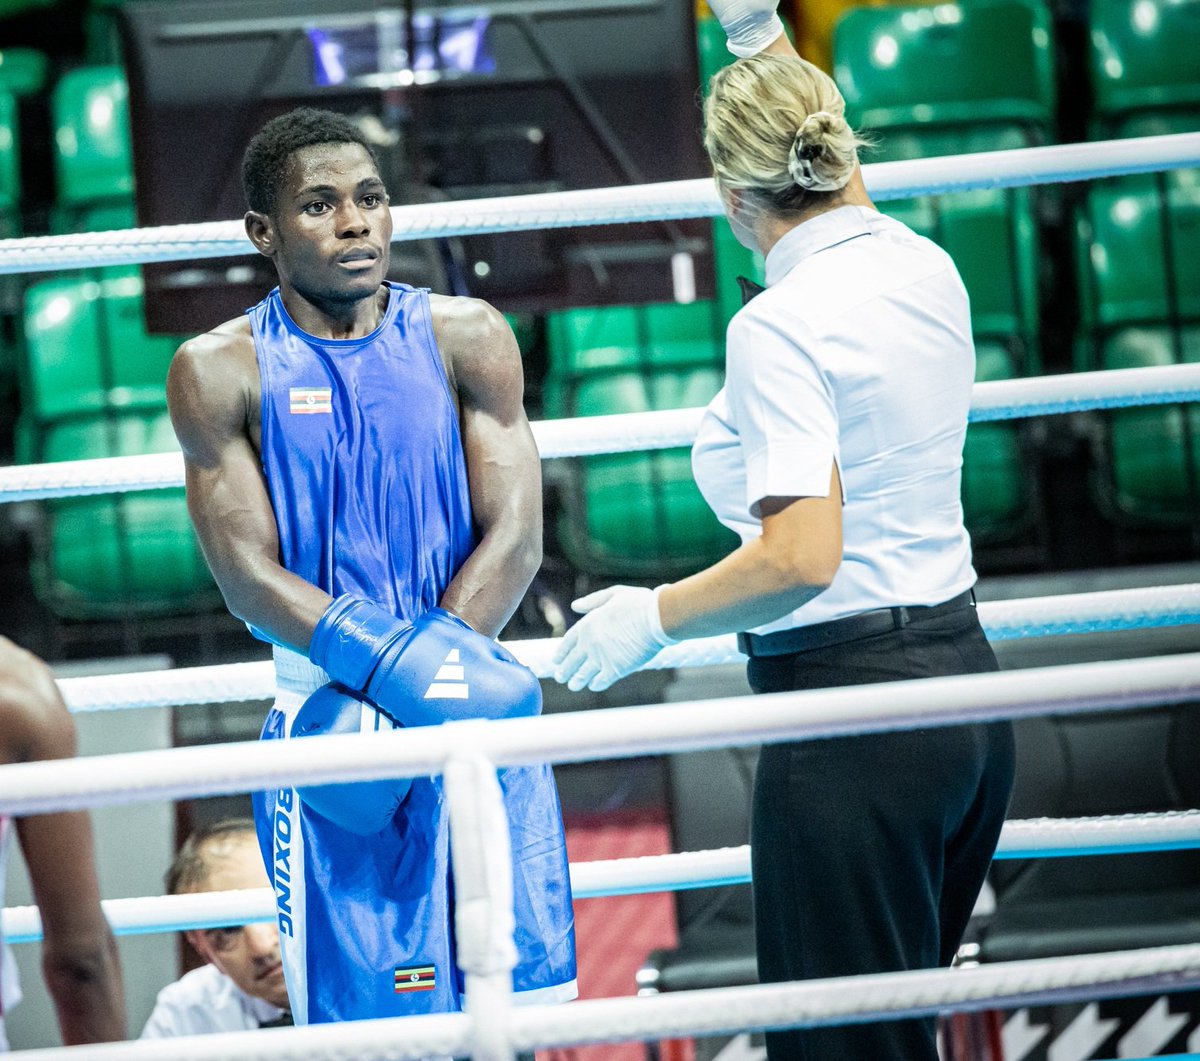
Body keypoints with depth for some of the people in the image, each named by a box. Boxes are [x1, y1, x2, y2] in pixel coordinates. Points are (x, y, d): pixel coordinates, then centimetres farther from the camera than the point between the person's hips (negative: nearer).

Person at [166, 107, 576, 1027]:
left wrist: (405, 703, -14)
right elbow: (249, 574, -7)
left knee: (510, 1002, 1)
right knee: (365, 1017, -3)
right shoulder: (221, 371, -1)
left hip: (480, 714, 2)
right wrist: (398, 666, -23)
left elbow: (514, 541, -3)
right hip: (329, 718, -2)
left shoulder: (465, 337, 3)